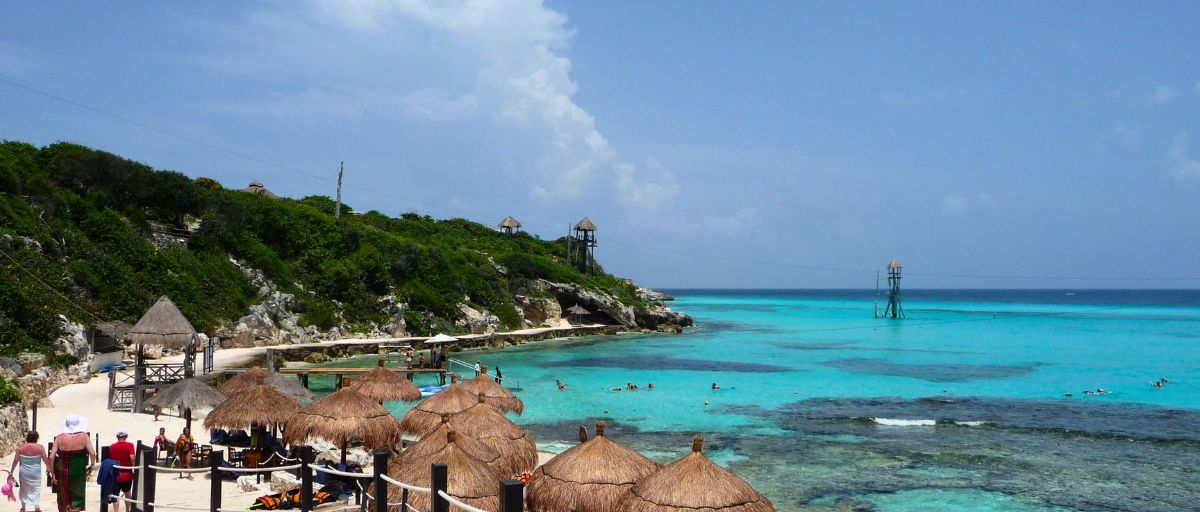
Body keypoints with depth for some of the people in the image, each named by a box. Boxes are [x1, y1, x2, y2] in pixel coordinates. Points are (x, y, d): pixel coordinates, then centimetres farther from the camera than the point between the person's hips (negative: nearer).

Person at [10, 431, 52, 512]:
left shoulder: (20, 448, -7)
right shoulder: (40, 448, -11)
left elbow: (15, 461, -4)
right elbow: (46, 460, -6)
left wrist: (11, 472, 8)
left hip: (24, 473, 1)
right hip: (35, 473, -1)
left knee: (24, 489, 19)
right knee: (36, 489, 10)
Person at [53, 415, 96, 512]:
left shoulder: (59, 438, -4)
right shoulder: (83, 436, -7)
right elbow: (92, 453, -13)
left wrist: (53, 473, 1)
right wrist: (92, 465, 3)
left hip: (63, 472, 1)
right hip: (79, 471, -1)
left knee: (63, 500, 17)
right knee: (77, 497, 7)